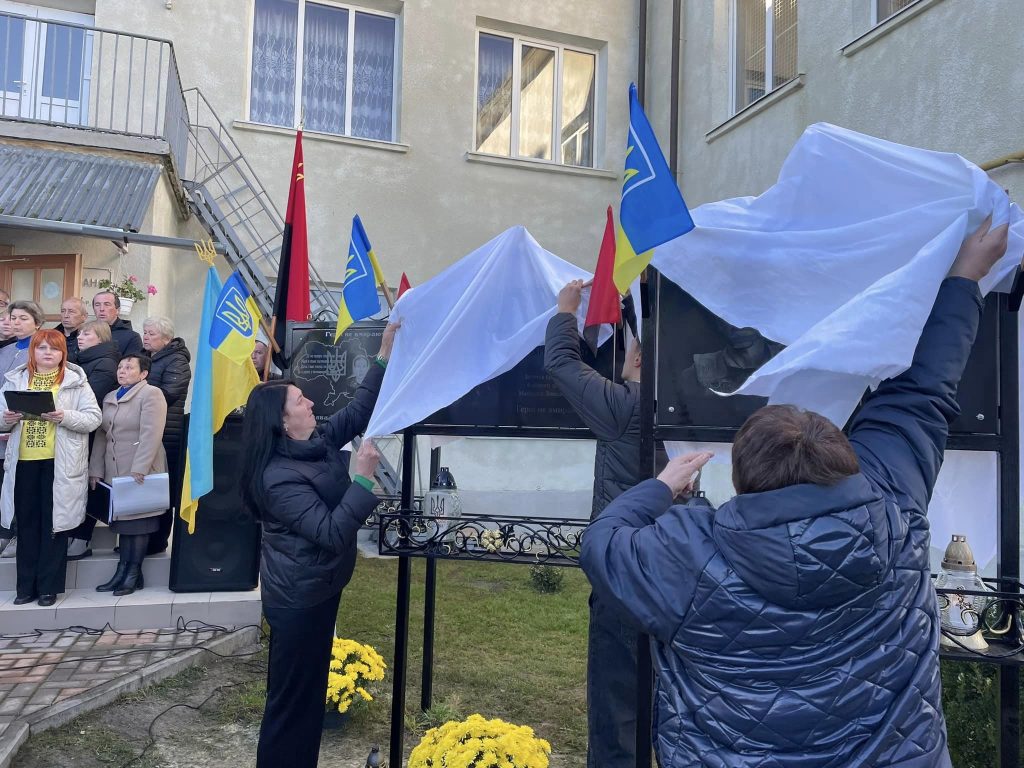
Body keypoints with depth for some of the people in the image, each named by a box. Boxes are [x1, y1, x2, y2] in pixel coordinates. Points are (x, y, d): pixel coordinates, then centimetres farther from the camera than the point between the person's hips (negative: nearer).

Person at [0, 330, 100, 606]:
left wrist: (65, 417, -21)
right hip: (24, 461, 3)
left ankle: (49, 586, 13)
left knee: (54, 523, 3)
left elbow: (93, 418, -5)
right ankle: (26, 585, 19)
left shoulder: (75, 381, 1)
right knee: (27, 523, 9)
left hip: (60, 463, -3)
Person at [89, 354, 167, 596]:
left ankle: (134, 573, 7)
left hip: (141, 472, -7)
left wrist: (139, 470, -22)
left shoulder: (151, 394, -7)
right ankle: (123, 570, 15)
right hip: (115, 472, 7)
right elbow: (101, 436, 17)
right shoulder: (109, 398, 18)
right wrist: (95, 470, 10)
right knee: (122, 518, 9)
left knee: (138, 520, -1)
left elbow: (150, 435, -16)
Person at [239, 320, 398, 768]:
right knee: (291, 699, 6)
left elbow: (359, 411, 6)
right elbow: (333, 534, -30)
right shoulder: (279, 478, -26)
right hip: (298, 598, -9)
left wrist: (385, 357, -3)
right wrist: (363, 479, -32)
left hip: (318, 589, 9)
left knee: (310, 690, 22)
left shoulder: (319, 443, -1)